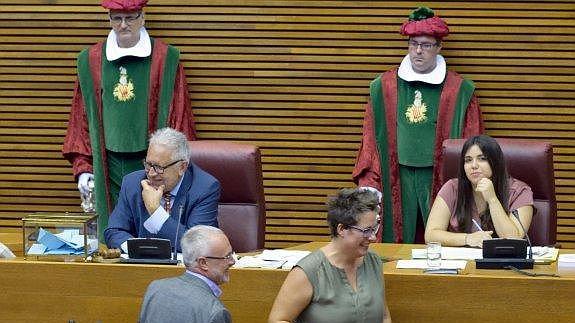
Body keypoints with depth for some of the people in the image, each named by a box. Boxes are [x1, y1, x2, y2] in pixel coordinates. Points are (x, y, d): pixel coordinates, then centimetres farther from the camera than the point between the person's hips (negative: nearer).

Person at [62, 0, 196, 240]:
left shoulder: (166, 59, 1)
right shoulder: (90, 61, 8)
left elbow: (179, 119, 2)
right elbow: (81, 120, 11)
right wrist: (83, 168, 5)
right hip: (109, 165, 2)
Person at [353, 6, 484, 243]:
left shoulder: (459, 90, 4)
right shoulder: (384, 86, 9)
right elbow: (371, 139, 8)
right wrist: (369, 184, 0)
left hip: (439, 179, -1)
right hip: (398, 180, 2)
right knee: (398, 242, 2)